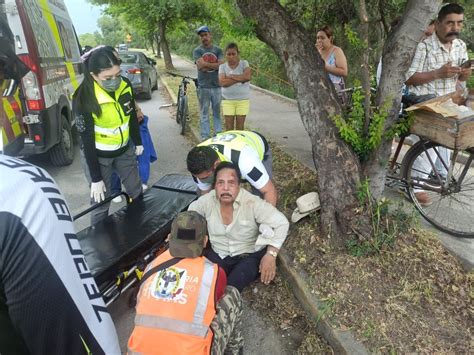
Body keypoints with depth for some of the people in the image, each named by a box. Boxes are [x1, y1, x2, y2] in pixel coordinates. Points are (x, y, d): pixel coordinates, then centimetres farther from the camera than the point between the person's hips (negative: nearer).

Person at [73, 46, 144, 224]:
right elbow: (87, 140, -21)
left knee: (136, 191, 17)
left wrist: (137, 142, 16)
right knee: (101, 202, 2)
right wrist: (96, 178, -18)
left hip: (124, 149, 5)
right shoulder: (84, 99, -26)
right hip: (99, 155, -5)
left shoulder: (125, 86, -12)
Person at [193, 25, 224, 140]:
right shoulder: (197, 51, 1)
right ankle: (205, 137, 10)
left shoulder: (218, 50, 8)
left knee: (217, 112, 10)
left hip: (217, 86, 2)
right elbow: (201, 66, -15)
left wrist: (207, 65, -11)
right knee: (204, 113, 3)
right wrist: (215, 64, -8)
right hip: (203, 87, -2)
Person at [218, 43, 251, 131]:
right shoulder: (222, 66, 1)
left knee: (240, 127, 6)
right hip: (227, 100, 0)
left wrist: (231, 76, -12)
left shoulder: (244, 63, 2)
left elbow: (247, 76, -16)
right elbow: (222, 82, -14)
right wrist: (240, 78, -14)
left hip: (243, 100, 0)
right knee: (229, 128, 2)